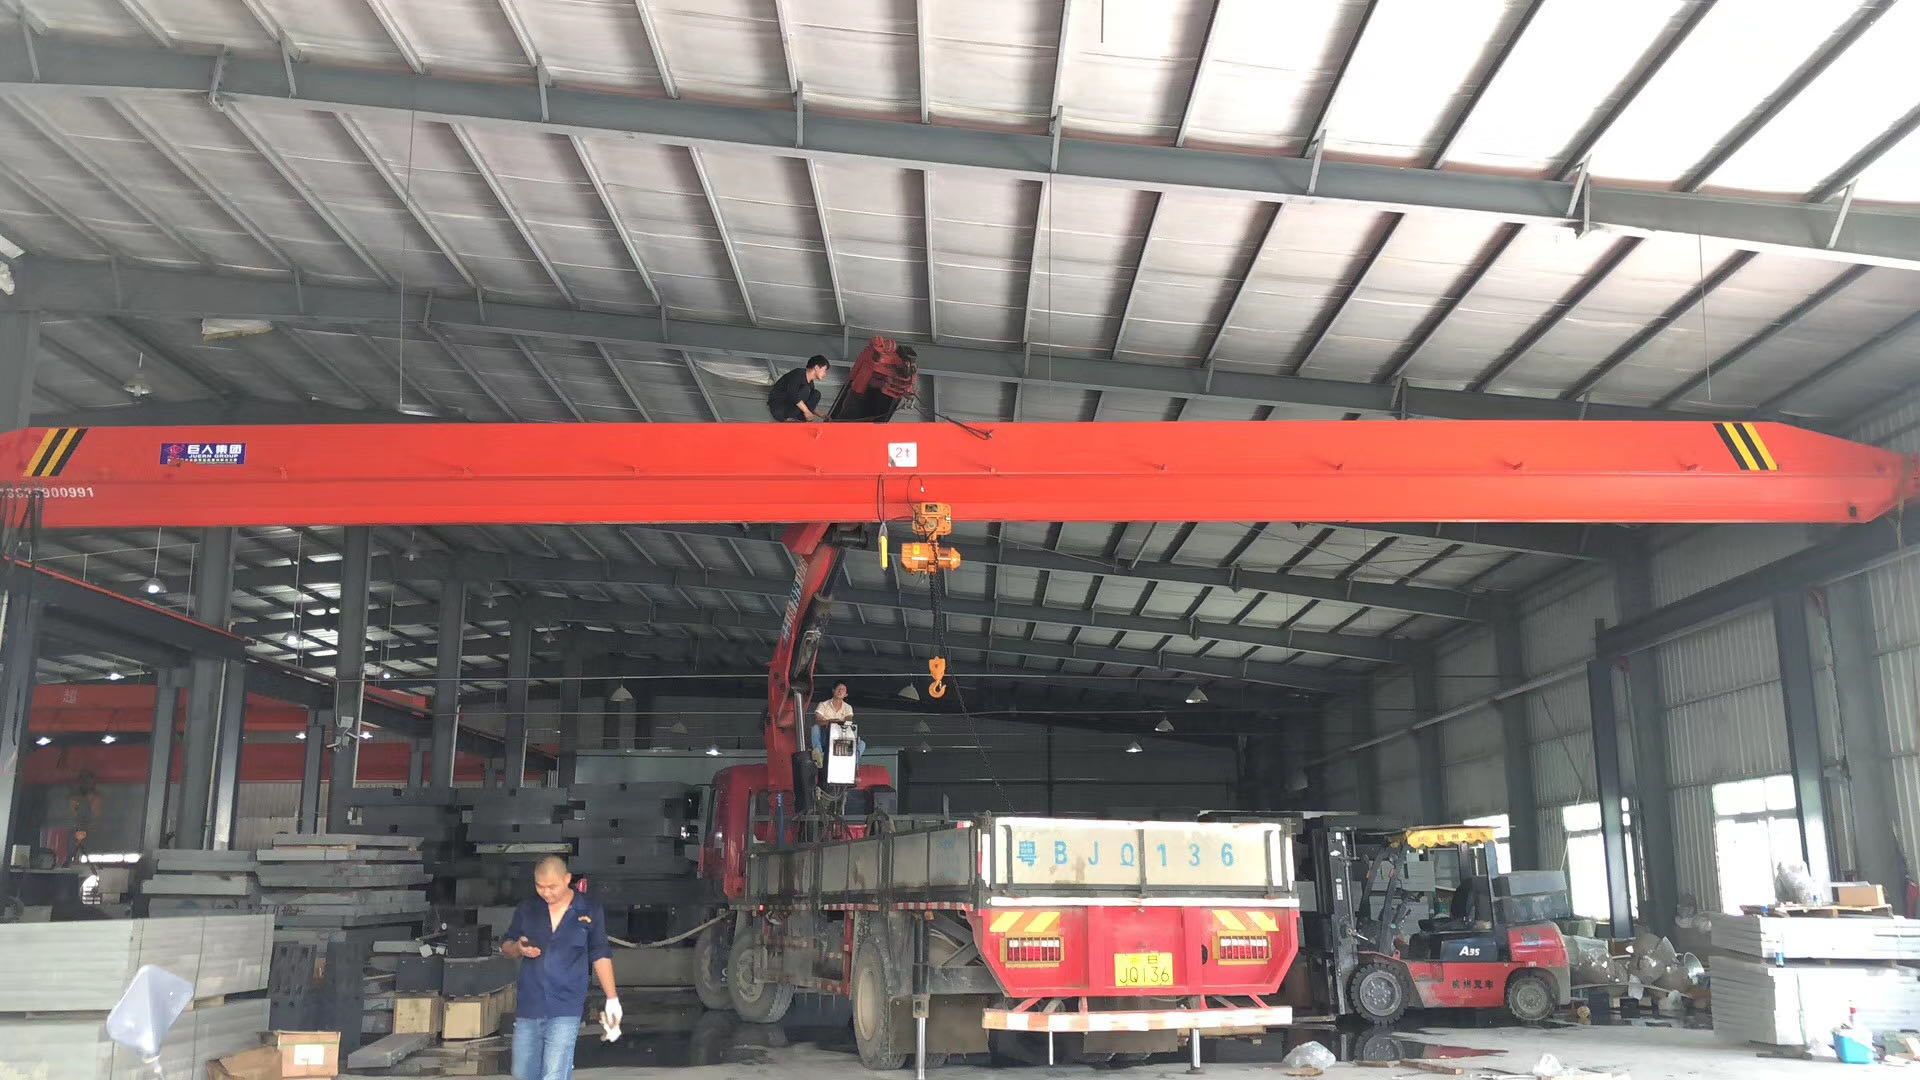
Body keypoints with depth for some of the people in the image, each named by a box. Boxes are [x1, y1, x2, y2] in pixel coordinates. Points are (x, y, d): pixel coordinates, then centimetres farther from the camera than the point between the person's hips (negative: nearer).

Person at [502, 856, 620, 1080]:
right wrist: (518, 948, -8)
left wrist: (612, 999, 7)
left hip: (566, 1010, -4)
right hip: (528, 1005, 4)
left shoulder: (590, 910, -1)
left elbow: (600, 956, 7)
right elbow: (505, 945, 16)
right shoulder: (527, 909, 5)